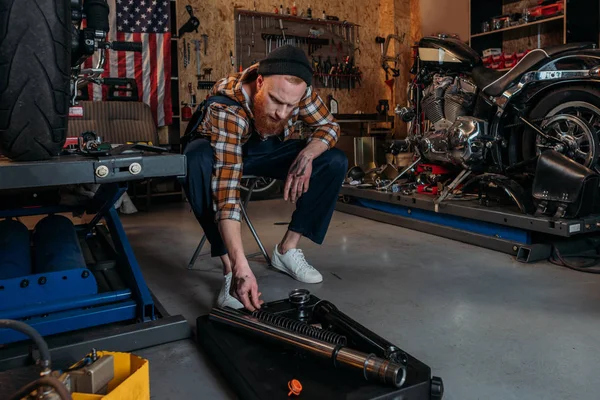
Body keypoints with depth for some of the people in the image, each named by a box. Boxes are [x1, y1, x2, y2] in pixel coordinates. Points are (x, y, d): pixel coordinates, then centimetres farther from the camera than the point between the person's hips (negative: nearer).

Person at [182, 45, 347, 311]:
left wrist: (306, 156, -33)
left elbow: (328, 125, -10)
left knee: (335, 162, -15)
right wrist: (241, 267, -53)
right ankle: (229, 268, -26)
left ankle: (287, 250, -6)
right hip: (219, 150, -3)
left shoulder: (298, 89, -25)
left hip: (268, 150, 4)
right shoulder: (225, 109, -38)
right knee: (197, 160, -39)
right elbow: (226, 187, -46)